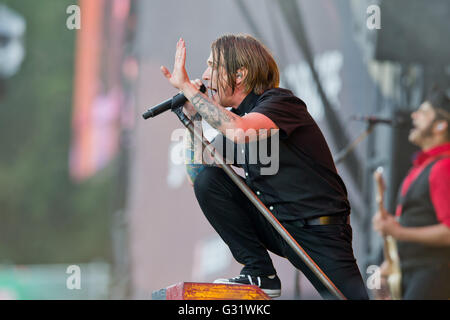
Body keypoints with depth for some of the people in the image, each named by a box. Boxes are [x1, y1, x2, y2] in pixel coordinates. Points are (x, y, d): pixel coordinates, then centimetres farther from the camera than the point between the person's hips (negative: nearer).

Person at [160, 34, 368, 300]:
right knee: (208, 179, -11)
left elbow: (241, 132, -35)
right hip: (276, 225, 7)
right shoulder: (233, 118, 8)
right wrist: (192, 118, 2)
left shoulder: (281, 103, -14)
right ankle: (260, 273, -6)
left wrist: (187, 87, -26)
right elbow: (197, 171, 9)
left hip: (320, 232, -7)